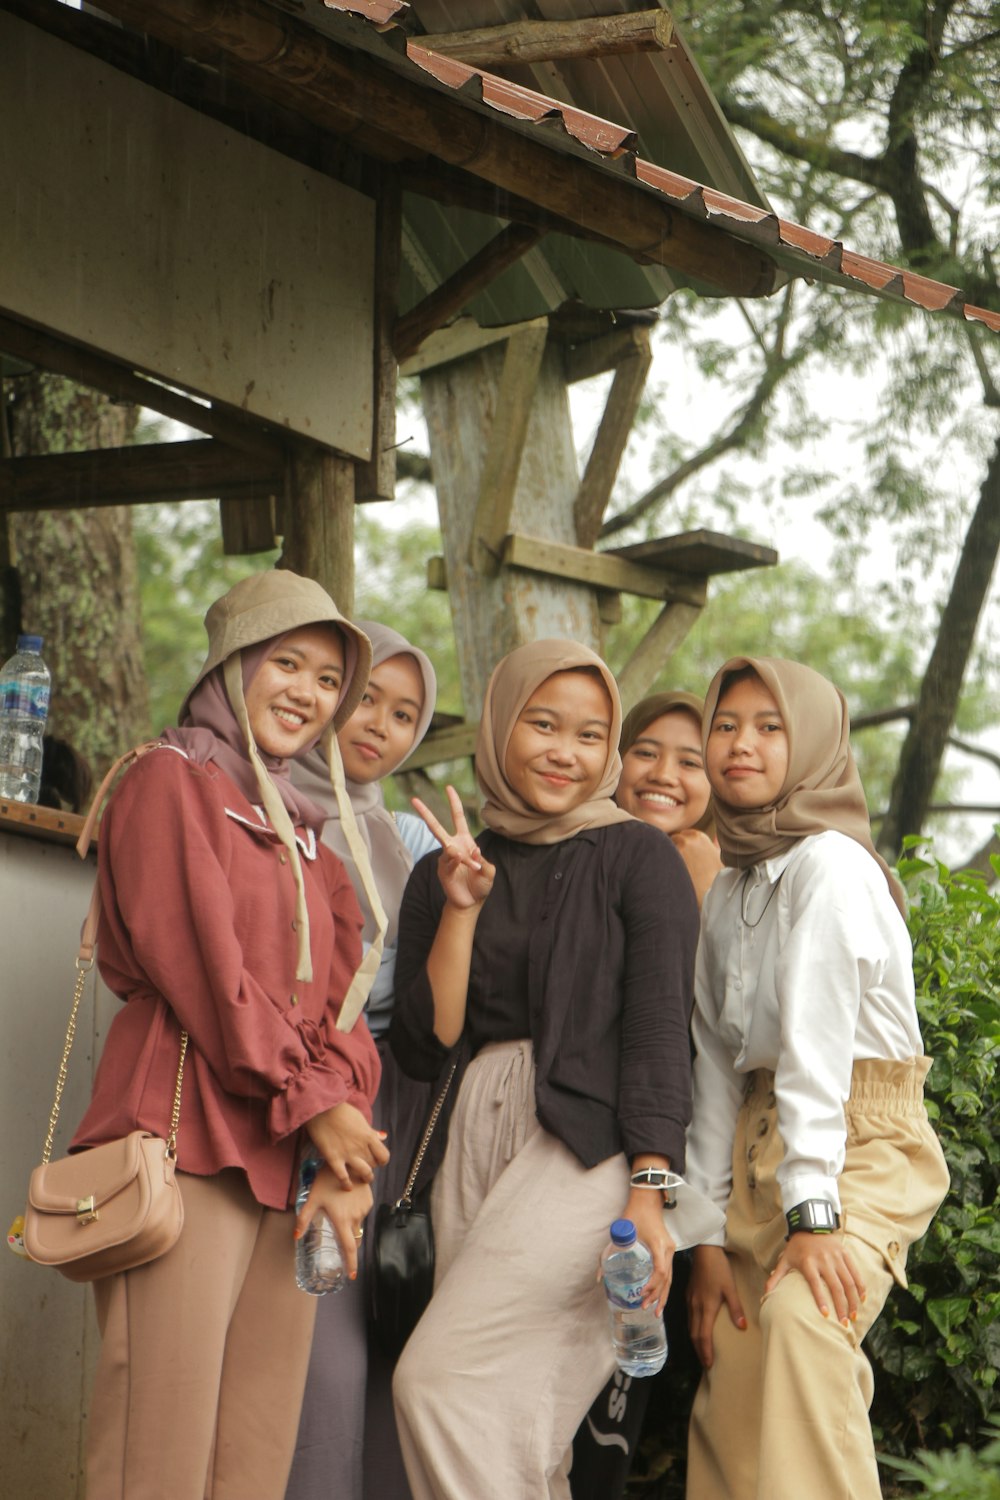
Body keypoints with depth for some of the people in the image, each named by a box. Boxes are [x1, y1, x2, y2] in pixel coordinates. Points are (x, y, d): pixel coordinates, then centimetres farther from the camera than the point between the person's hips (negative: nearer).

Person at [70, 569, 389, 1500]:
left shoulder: (301, 830, 25)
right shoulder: (169, 782, 4)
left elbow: (338, 1001, 14)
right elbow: (198, 965, -8)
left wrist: (341, 1158, -2)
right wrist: (312, 1103, -11)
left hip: (293, 1163, 7)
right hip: (189, 1144, -7)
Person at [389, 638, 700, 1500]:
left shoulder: (637, 857, 3)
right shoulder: (446, 872, 16)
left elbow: (660, 1029, -5)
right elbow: (424, 1048, 9)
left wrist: (650, 1190, -16)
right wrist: (461, 909, -1)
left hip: (588, 1144, -5)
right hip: (477, 1143, 5)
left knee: (437, 1380, -17)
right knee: (514, 1427, -1)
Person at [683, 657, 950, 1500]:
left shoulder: (830, 863, -11)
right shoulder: (726, 893, 13)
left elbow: (815, 1045, -21)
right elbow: (716, 1064, 8)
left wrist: (813, 1213, -27)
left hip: (863, 1147, -7)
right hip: (759, 1142, 7)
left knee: (799, 1318, -31)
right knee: (729, 1390, 0)